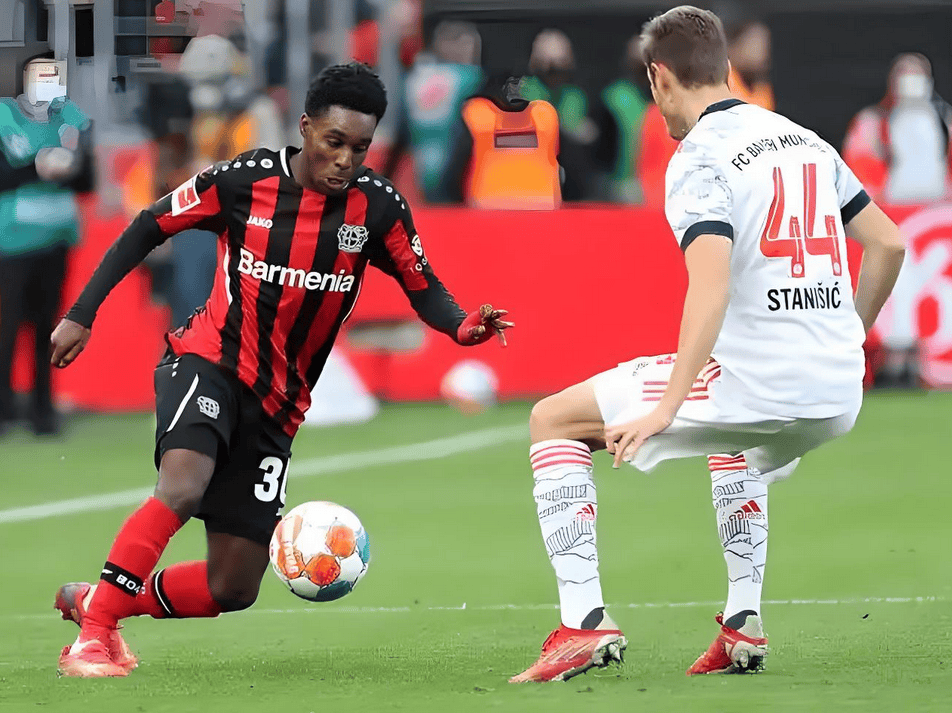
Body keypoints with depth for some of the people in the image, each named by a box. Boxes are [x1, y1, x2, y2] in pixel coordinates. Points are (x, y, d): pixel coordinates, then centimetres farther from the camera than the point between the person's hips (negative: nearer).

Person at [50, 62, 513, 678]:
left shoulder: (378, 207, -6)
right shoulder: (244, 181, -11)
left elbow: (424, 289, 5)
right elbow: (149, 228, 1)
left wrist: (464, 326, -18)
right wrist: (82, 314, -2)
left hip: (277, 404, 4)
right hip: (208, 362, -4)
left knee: (233, 589, 3)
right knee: (183, 487, -35)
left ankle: (97, 599, 25)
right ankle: (94, 632, -23)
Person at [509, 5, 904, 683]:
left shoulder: (698, 161, -9)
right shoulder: (805, 139, 14)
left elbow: (711, 288, -23)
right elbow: (888, 243, 18)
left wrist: (666, 409, -25)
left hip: (753, 383, -7)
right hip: (837, 400, 7)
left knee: (554, 420, 7)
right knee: (737, 445, 42)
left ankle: (584, 621, -3)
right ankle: (743, 627, 29)